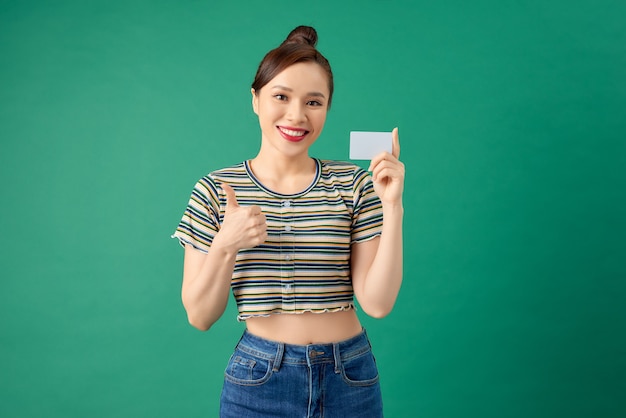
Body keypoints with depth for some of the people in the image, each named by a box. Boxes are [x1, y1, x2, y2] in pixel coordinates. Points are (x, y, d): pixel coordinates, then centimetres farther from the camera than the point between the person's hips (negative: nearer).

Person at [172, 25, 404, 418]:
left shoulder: (353, 184, -6)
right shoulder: (216, 190, -6)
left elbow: (378, 303, -10)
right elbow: (200, 317, -5)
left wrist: (393, 208, -19)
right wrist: (225, 246, -21)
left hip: (350, 378, 1)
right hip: (260, 377, 0)